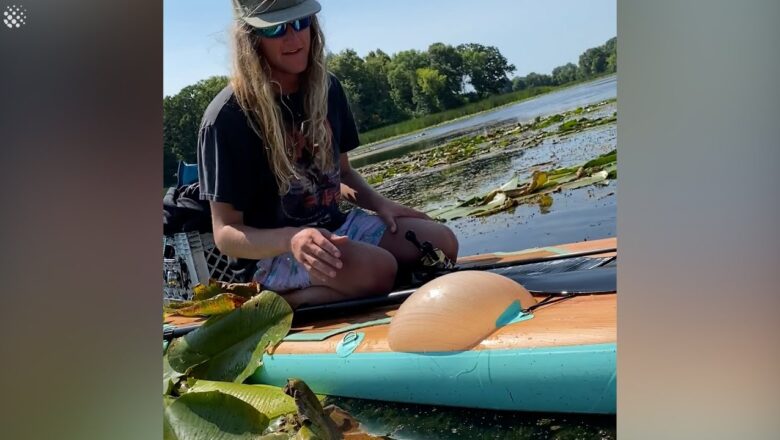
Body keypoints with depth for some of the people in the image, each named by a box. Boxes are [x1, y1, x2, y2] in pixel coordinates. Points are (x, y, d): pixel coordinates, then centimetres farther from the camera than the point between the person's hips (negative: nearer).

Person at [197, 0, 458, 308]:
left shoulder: (326, 89, 5)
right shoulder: (228, 116, -16)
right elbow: (226, 233, -16)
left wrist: (379, 203, -1)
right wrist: (291, 239, -34)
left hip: (335, 227, 8)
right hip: (270, 250, -8)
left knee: (442, 242, -7)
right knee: (378, 267, -33)